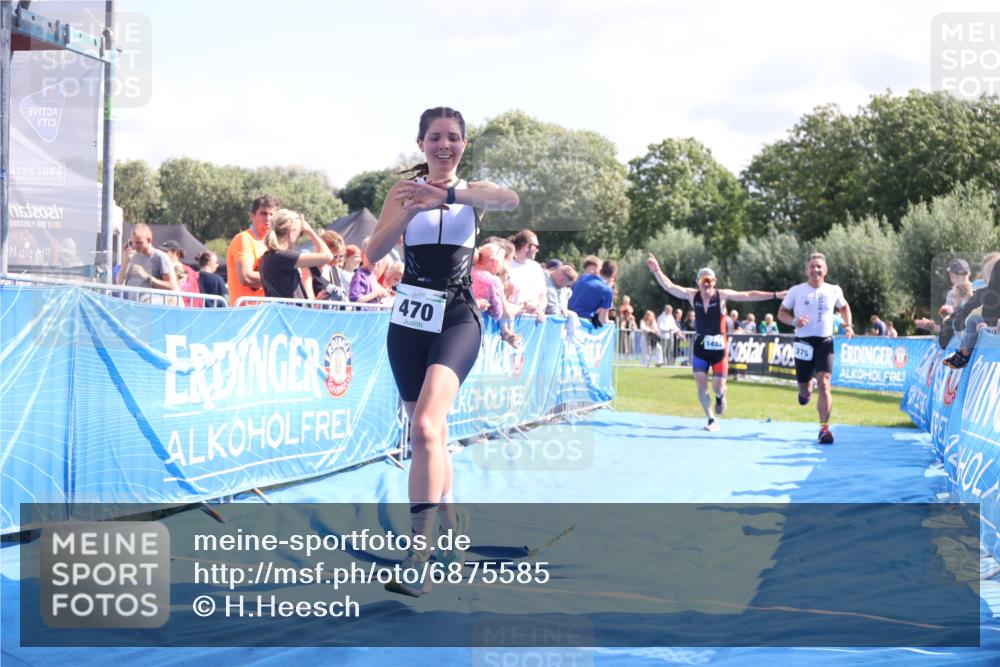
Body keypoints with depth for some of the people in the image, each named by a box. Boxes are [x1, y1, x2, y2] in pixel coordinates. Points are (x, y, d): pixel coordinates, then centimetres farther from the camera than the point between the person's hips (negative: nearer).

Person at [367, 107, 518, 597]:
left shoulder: (473, 192, 4)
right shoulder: (405, 191, 7)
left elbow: (511, 200, -20)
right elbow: (374, 252, -3)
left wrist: (447, 196, -32)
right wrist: (410, 209, -19)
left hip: (457, 320, -3)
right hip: (409, 321, 3)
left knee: (425, 426, -23)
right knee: (430, 435, 11)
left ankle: (418, 557, -26)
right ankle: (448, 534, 32)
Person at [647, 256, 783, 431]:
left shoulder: (722, 295, -9)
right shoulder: (692, 295, -4)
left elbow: (749, 295, -12)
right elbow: (669, 286, -4)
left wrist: (774, 295, -15)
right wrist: (657, 270, -16)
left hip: (719, 347, -2)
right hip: (700, 346, 2)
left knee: (718, 387, -3)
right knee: (701, 386, -3)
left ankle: (720, 396, 34)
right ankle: (712, 420, 11)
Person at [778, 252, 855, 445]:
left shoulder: (834, 291, 4)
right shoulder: (796, 291, -1)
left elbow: (844, 307, 23)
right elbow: (781, 312, 5)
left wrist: (848, 325, 6)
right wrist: (794, 321, -15)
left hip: (825, 343, 0)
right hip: (803, 343, 0)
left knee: (824, 384, -17)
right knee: (804, 391, 8)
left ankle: (824, 429, -14)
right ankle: (806, 388, 48)